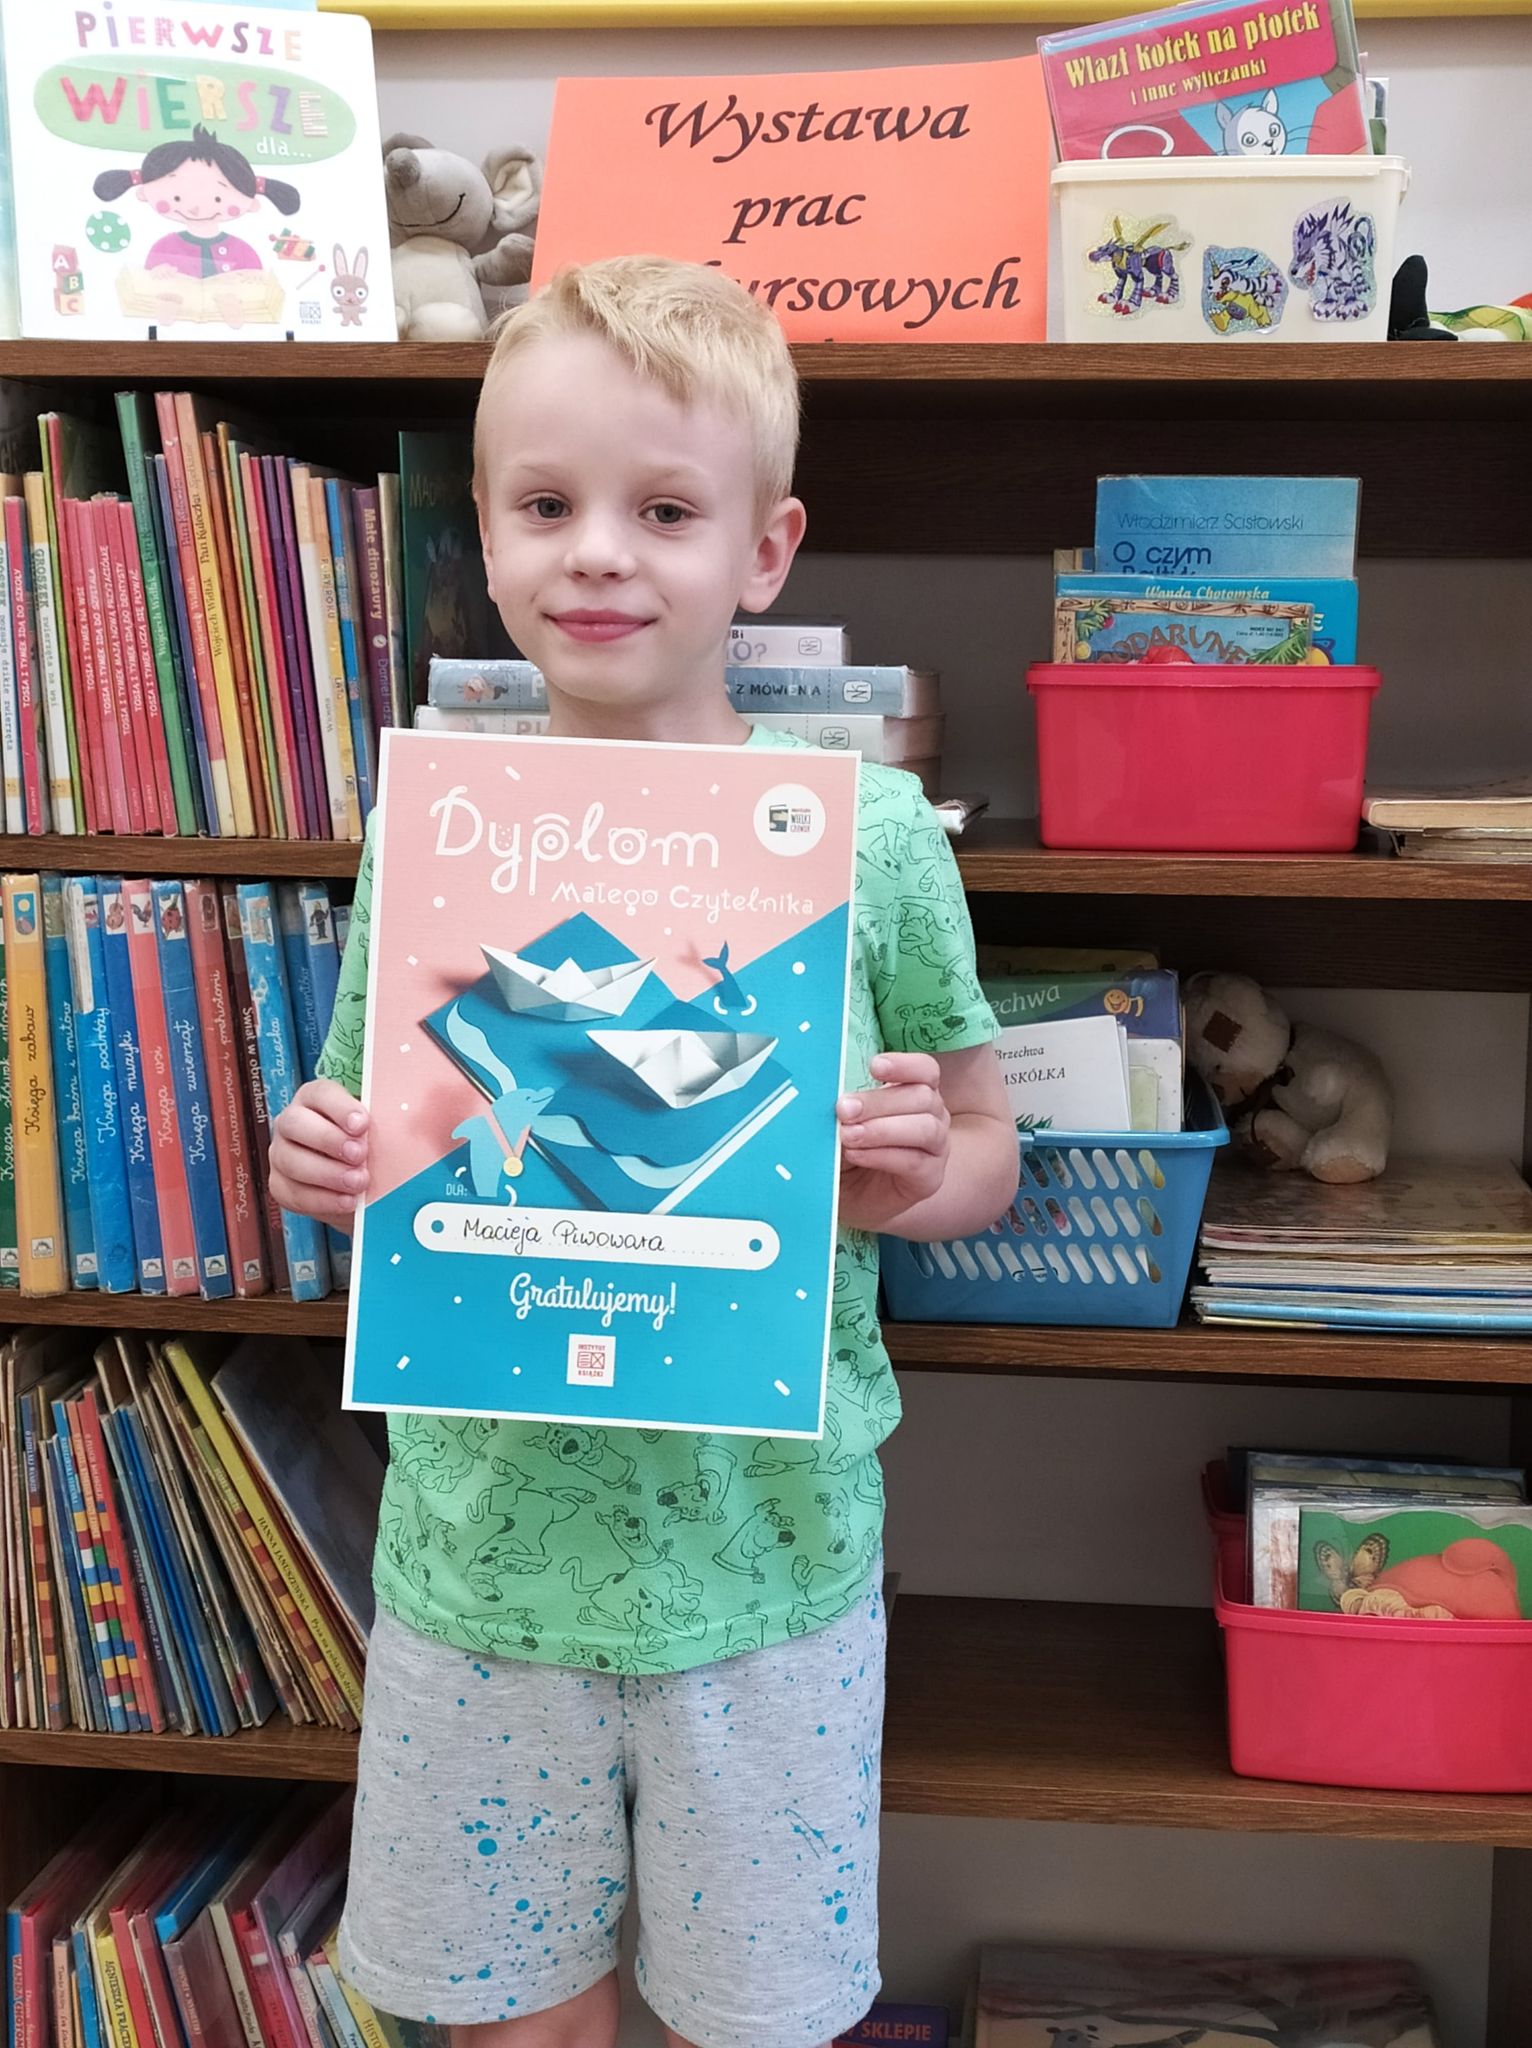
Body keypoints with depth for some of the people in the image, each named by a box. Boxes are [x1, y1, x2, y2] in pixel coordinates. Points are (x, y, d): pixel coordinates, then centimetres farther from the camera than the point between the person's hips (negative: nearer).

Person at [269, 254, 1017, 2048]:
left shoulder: (867, 831, -9)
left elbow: (982, 1152, 2)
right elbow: (367, 1163, 7)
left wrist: (910, 1184, -19)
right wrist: (320, 1174, -14)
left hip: (765, 1548, -1)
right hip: (482, 1544, 2)